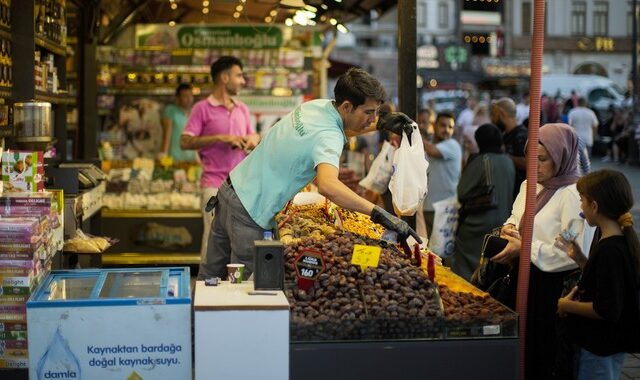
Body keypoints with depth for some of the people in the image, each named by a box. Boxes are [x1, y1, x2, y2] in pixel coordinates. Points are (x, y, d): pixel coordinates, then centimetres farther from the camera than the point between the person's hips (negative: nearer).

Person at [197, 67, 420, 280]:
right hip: (249, 209, -9)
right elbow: (328, 186, -45)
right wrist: (379, 215, -48)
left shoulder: (317, 105, 1)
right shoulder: (328, 138, -26)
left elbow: (343, 128, 25)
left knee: (213, 271, 18)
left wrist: (381, 124, 11)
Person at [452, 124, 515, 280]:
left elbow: (462, 192, -11)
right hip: (503, 219, 6)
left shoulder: (480, 161, -15)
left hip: (479, 222, -6)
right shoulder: (508, 161, 3)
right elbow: (510, 190, 13)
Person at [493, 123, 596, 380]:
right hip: (524, 278, 8)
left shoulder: (573, 196, -18)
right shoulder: (529, 185, 9)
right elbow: (516, 217, 25)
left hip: (552, 286, -8)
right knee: (521, 351, 13)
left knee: (541, 358, 2)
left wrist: (525, 248, -21)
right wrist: (509, 228, 1)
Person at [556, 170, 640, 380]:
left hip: (601, 349, -9)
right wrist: (579, 258, 3)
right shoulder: (621, 240, 3)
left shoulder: (610, 250, -27)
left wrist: (567, 305, -15)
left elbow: (606, 310, -27)